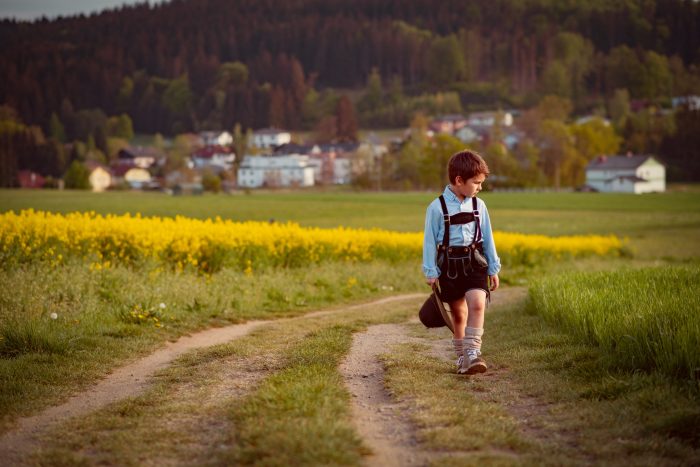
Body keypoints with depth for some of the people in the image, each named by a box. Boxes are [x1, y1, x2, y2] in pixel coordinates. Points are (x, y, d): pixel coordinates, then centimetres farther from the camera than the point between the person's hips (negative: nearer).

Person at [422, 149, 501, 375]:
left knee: (477, 304, -19)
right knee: (458, 313, 7)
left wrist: (494, 269, 13)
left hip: (475, 264, 2)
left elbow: (488, 238, 12)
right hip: (450, 266, -2)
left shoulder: (478, 206, 5)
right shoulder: (437, 208, -6)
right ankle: (461, 356, 21)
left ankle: (473, 351, -17)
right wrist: (431, 272, -5)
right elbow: (430, 241, -3)